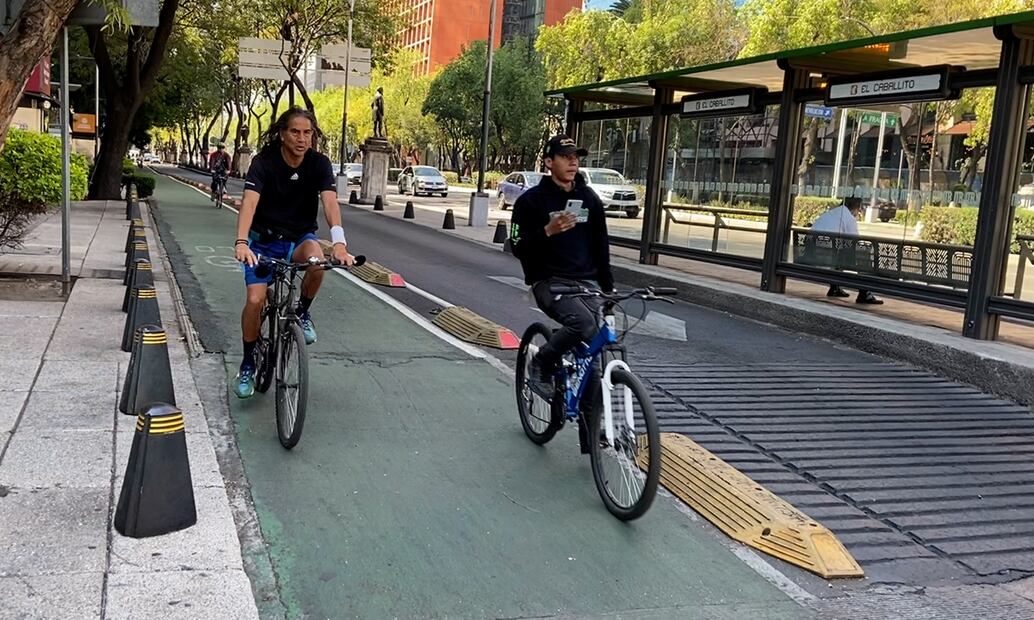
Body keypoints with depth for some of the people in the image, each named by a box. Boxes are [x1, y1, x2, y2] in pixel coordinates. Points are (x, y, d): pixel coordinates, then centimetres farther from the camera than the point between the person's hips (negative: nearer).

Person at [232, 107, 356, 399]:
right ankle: (248, 364, 9)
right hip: (264, 239, -1)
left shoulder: (319, 164, -13)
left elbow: (330, 202, -26)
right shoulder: (264, 162, -17)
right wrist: (241, 242, -48)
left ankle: (303, 311, -4)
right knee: (255, 300, -14)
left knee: (317, 261, -34)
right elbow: (250, 201, -31)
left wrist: (339, 242, -44)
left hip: (300, 237, 1)